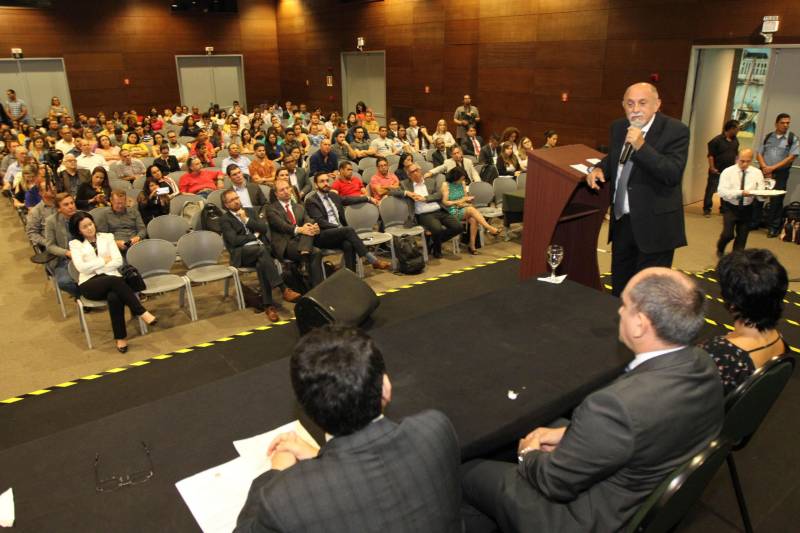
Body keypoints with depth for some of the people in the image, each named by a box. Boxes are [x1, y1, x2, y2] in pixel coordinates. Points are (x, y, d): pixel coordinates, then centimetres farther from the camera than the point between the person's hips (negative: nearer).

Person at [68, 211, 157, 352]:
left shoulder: (107, 237, 15)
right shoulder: (75, 244, 12)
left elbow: (118, 261, 3)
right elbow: (81, 267, -4)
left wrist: (95, 267, -3)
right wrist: (103, 261, -2)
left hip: (111, 279, 1)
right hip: (89, 284, -1)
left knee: (114, 297, -36)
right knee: (114, 281, -37)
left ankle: (120, 338, -27)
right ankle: (142, 312, -34)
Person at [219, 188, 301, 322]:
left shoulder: (250, 211, 21)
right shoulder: (225, 219, 7)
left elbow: (264, 228, 9)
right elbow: (234, 240, -7)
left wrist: (247, 220, 1)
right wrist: (255, 236, 1)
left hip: (261, 247, 3)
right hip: (242, 252, -3)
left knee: (262, 264, -33)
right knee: (261, 249, -36)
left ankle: (268, 305, -34)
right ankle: (284, 289, -41)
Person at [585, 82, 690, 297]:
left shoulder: (676, 130, -13)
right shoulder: (618, 127, 5)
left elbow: (673, 174, -24)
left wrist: (641, 146, -30)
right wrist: (599, 168, 0)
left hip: (654, 224, -6)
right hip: (622, 221, 6)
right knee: (619, 286, 20)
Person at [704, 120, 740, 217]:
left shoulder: (735, 141, 8)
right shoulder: (717, 140, -12)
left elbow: (736, 154, 18)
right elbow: (711, 155, -12)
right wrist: (712, 168, -17)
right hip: (717, 171, -6)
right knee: (711, 190, -3)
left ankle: (723, 209, 22)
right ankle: (707, 209, 3)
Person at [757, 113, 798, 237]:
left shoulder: (793, 139, 0)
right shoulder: (768, 137, 9)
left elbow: (792, 157, -7)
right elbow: (759, 154, 6)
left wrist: (773, 168, -12)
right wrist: (765, 168, -9)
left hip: (780, 174, -3)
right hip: (764, 172, 3)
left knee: (776, 201, -3)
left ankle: (774, 227, 5)